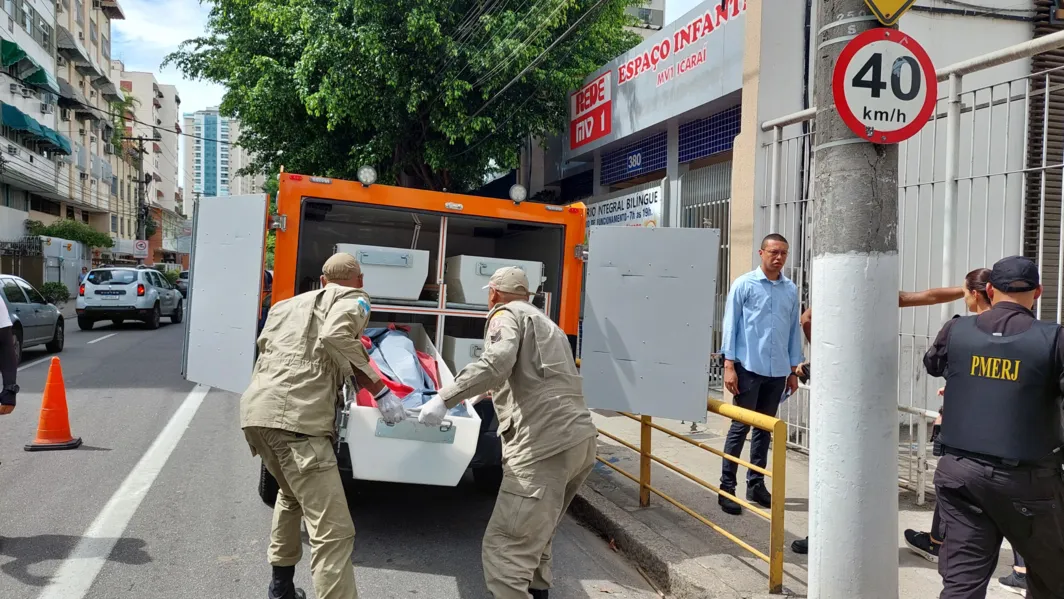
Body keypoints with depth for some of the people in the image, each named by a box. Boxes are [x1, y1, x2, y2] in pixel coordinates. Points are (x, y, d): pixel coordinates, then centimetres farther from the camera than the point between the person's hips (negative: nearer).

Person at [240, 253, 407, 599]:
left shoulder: (290, 303, 29)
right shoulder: (353, 298, 8)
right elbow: (335, 336, -13)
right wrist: (379, 390, -10)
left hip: (255, 410, 9)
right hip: (295, 417, -8)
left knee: (293, 495, 35)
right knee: (333, 531, -11)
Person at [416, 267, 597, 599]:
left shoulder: (506, 314, 5)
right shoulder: (547, 324, 32)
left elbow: (497, 362, -17)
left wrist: (444, 398, -20)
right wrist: (483, 394, 55)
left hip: (545, 446, -9)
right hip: (580, 439, 9)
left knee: (504, 550, -10)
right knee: (533, 540, 24)